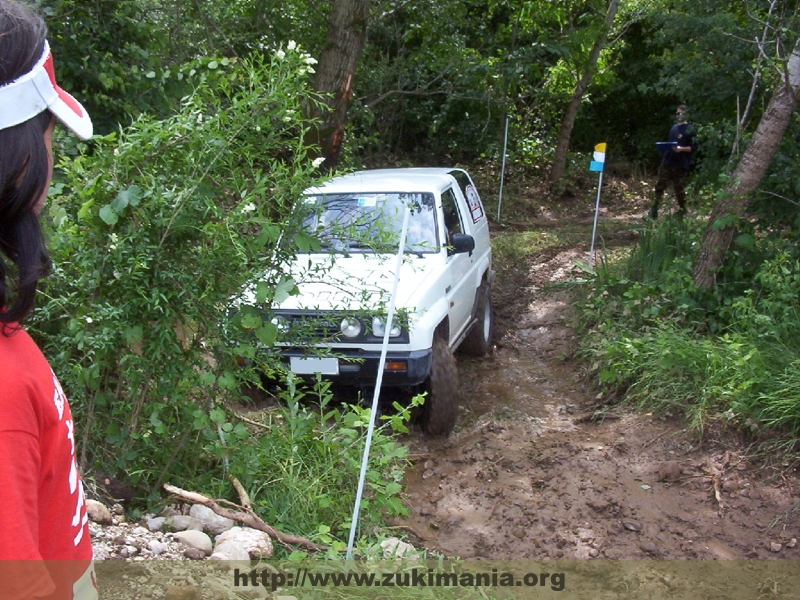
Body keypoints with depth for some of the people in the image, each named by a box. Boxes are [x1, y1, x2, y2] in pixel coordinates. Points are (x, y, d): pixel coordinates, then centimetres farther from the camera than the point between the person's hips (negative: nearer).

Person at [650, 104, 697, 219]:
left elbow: (694, 147, -9)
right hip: (667, 162, 6)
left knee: (679, 189, 3)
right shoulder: (674, 127, 16)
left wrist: (681, 149, -22)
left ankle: (682, 210, 17)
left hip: (681, 165, -6)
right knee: (660, 186, 0)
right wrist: (664, 147, 10)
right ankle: (654, 208, 1)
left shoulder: (690, 129, -4)